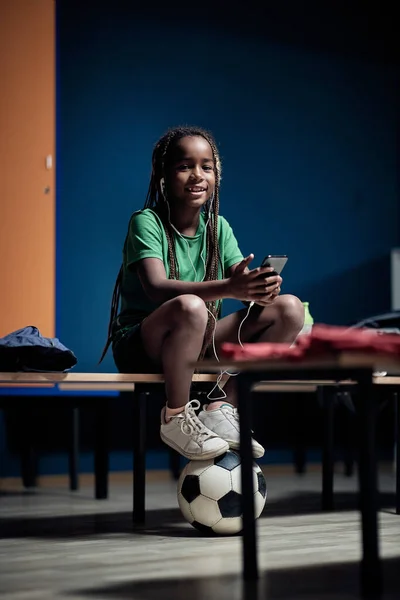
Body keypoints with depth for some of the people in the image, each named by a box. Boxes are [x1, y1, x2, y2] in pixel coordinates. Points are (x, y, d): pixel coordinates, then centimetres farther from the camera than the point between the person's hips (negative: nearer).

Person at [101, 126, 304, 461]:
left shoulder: (217, 227, 8)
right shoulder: (147, 222, -10)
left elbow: (242, 280, -4)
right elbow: (156, 288, -27)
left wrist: (260, 289, -30)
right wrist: (227, 288, -40)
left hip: (201, 346, 6)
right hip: (142, 347, -6)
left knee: (290, 309, -10)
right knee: (191, 307, -40)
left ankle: (223, 407, -10)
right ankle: (176, 420, -18)